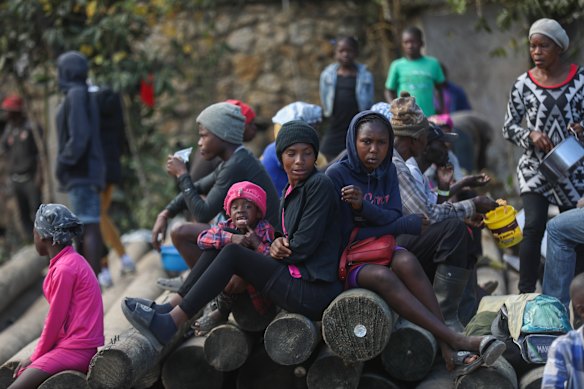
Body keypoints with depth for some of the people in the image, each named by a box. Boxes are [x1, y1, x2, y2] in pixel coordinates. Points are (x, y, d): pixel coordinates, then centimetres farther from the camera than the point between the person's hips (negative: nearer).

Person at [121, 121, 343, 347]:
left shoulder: (320, 185, -10)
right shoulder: (289, 192, 17)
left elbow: (304, 245, -16)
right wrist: (277, 245, -6)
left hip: (314, 290, -9)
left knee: (232, 253, -19)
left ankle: (170, 325, -23)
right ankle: (170, 309, -6)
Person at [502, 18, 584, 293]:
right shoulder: (524, 84, 0)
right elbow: (508, 128, 4)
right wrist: (531, 135, -15)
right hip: (534, 166, -1)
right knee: (534, 225, -17)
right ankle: (526, 292, -15)